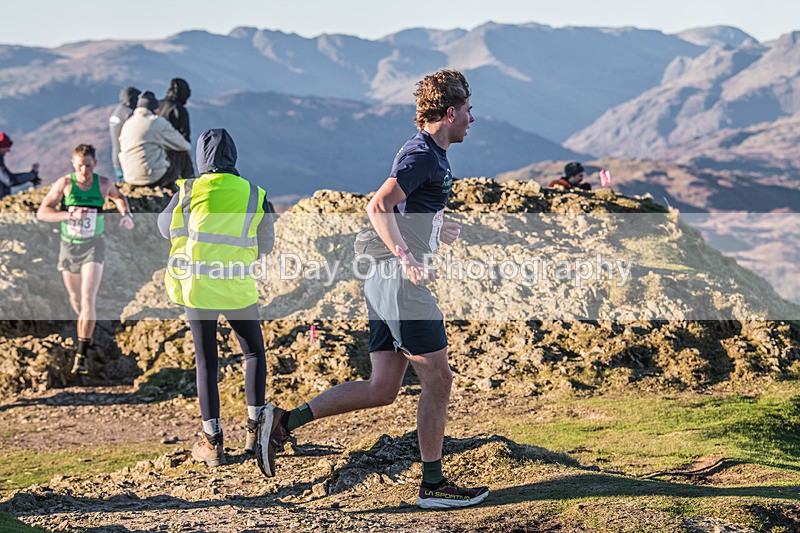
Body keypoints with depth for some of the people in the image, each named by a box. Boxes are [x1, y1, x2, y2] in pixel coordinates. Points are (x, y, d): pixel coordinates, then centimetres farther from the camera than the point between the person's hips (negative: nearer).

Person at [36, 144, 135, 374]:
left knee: (88, 300, -17)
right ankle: (85, 330, 50)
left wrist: (126, 214, 1)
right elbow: (42, 212, -14)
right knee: (76, 300, 17)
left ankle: (81, 357, -17)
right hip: (69, 246, 1)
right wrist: (69, 215, -28)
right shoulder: (65, 183, -11)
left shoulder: (103, 183, -4)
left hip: (93, 247, -1)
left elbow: (118, 196, 20)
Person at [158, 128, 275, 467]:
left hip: (196, 286, 0)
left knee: (206, 363, 6)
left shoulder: (190, 190, -4)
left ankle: (212, 442, 4)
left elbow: (165, 227, 13)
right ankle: (255, 427, 10)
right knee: (254, 353, 19)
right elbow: (266, 246, 9)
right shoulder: (255, 196, -1)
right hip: (238, 289, 0)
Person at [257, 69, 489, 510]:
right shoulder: (423, 155, -13)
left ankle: (284, 422, 6)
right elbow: (378, 207, -25)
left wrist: (436, 229, 43)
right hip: (403, 285, -10)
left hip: (387, 284, 10)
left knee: (381, 389, 7)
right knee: (437, 380, -2)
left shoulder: (428, 153, 18)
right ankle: (433, 485, 7)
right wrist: (406, 258, -31)